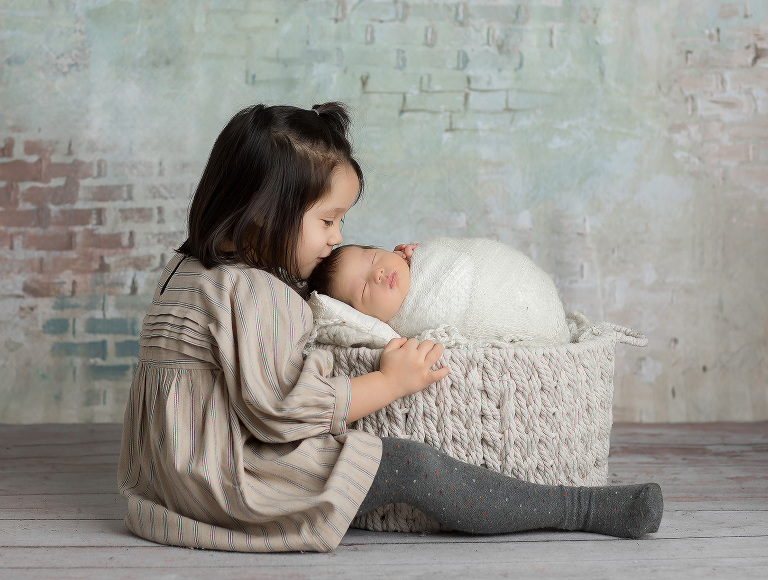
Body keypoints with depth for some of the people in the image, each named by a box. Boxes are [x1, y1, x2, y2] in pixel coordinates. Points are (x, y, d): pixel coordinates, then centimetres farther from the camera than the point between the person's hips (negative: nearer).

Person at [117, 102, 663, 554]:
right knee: (410, 466, -17)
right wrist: (391, 381, -13)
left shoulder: (194, 270, 15)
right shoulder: (249, 291, -20)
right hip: (230, 480, -11)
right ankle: (584, 510, -12)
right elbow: (284, 406, -24)